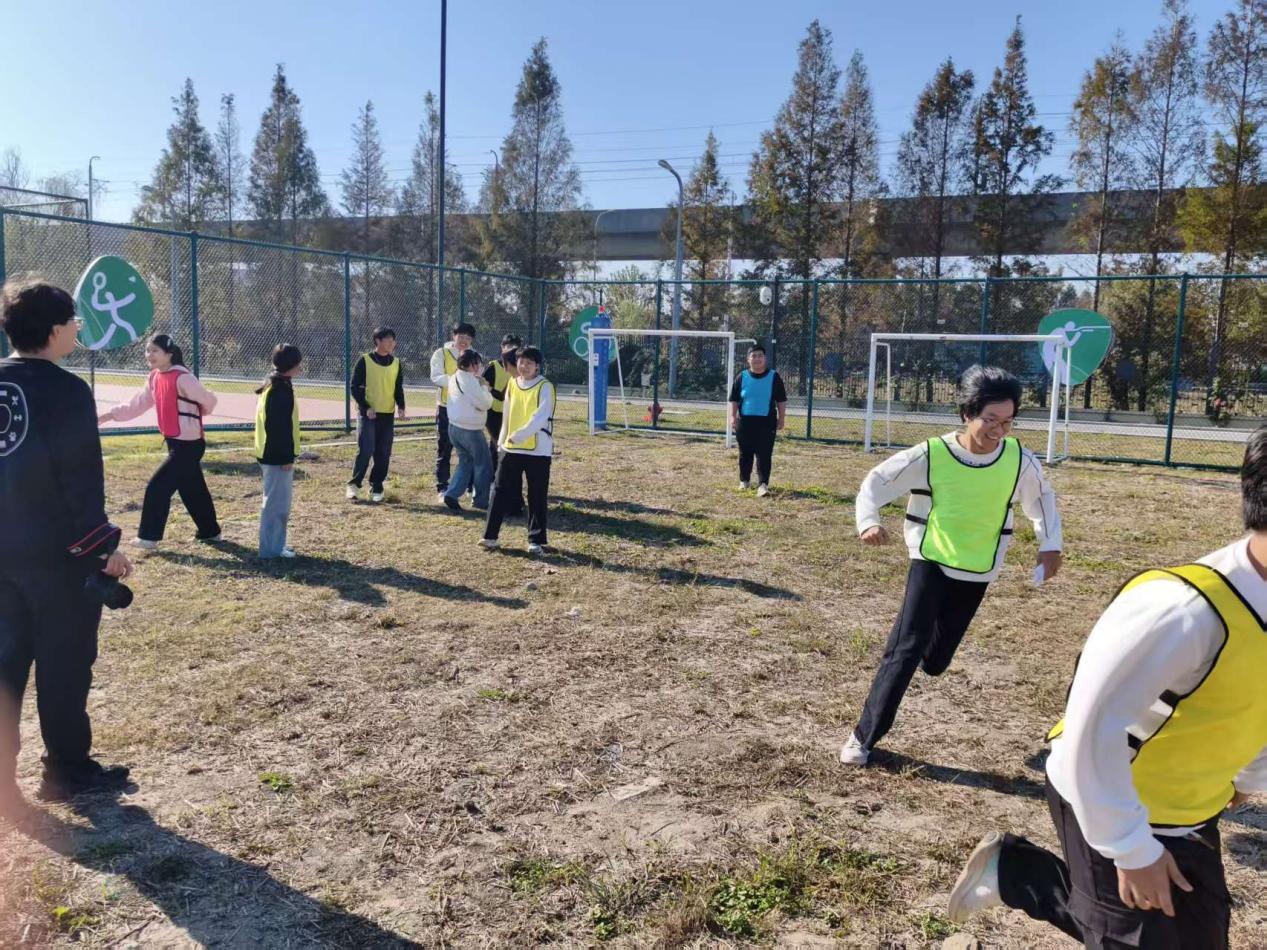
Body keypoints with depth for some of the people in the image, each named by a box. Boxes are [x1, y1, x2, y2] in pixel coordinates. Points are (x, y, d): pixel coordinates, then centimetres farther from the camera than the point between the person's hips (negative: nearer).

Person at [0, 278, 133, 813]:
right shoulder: (66, 390, -15)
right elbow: (81, 481, -17)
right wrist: (103, 547, -11)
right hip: (56, 552, -7)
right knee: (64, 663, 6)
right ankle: (68, 772, 17)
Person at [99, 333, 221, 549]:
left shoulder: (182, 378, -20)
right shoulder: (154, 377, 7)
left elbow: (209, 401, -14)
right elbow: (138, 404, 14)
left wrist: (193, 413, 7)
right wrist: (109, 415, 5)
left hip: (189, 445, -8)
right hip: (174, 443, 8)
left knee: (157, 488, -7)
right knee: (192, 490, 16)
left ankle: (149, 537, 4)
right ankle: (209, 532, 29)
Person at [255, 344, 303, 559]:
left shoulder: (273, 385, 14)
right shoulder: (280, 390, -18)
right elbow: (280, 426, -22)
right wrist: (286, 457, -20)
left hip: (272, 454, 11)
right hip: (278, 456, -11)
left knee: (279, 501, 17)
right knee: (277, 502, -3)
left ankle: (275, 545, 25)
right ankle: (271, 549, 3)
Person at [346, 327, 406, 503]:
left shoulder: (396, 363, 9)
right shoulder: (365, 361, -4)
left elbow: (399, 388, 14)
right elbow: (355, 387, -4)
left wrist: (400, 406, -4)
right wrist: (366, 408, -14)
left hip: (388, 415, 4)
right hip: (367, 414, -4)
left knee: (383, 454, 4)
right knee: (365, 450, -13)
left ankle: (376, 488, 16)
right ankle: (354, 485, 2)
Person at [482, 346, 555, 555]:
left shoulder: (545, 386, -8)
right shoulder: (512, 384, 9)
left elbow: (541, 417, -19)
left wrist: (519, 435, -23)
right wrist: (503, 440, 14)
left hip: (538, 451, -5)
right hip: (511, 448, 5)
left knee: (537, 497, 3)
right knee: (500, 491, 5)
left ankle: (536, 540, 12)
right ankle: (490, 535, 11)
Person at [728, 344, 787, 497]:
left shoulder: (774, 377, 2)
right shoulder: (742, 377, 4)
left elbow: (781, 400, 6)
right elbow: (734, 399, 7)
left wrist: (781, 418, 2)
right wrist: (733, 416, -3)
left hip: (767, 422, -1)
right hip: (745, 421, 2)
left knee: (764, 455, -6)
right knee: (745, 453, 11)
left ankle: (763, 484, -8)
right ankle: (744, 480, 27)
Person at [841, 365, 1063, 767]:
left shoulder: (1020, 460, -11)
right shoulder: (930, 455, -19)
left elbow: (1042, 496, 11)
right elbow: (876, 481, -9)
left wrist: (1050, 545, 3)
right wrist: (868, 522, -26)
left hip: (977, 571, 3)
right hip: (931, 561, -3)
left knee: (934, 660, 7)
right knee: (907, 648, -16)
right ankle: (864, 736, -5)